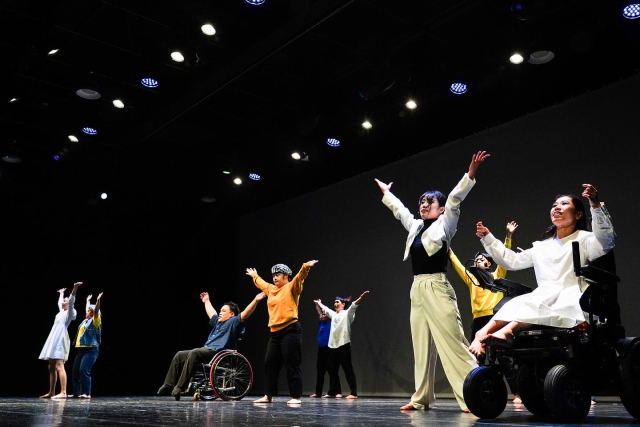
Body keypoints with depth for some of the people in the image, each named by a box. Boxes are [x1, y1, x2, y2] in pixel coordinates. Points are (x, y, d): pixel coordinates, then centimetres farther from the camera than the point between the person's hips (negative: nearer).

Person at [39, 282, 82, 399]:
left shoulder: (69, 312, 2)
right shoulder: (61, 311, 24)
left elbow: (71, 301, -15)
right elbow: (59, 302, 44)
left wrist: (74, 288, -29)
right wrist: (61, 293, 57)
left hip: (60, 339, -9)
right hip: (54, 340, 9)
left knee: (59, 366, -18)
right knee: (51, 367, 8)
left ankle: (63, 392, -24)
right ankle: (51, 392, 12)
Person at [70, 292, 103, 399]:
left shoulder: (95, 321, -4)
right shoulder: (86, 320, 18)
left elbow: (95, 311, -22)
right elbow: (88, 310, 35)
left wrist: (98, 301, -33)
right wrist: (88, 301, 46)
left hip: (90, 350, -9)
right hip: (81, 349, 9)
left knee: (84, 370, -18)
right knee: (75, 371, 8)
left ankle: (86, 393, -15)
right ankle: (76, 392, 14)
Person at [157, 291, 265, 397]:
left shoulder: (233, 322, 2)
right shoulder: (217, 321, 28)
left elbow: (245, 313, -12)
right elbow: (211, 312, 47)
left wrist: (256, 300, -24)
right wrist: (206, 301, 60)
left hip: (217, 353, -10)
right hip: (205, 350, 10)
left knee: (194, 353, -34)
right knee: (179, 355, 0)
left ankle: (180, 387, -35)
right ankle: (168, 386, -4)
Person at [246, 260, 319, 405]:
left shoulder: (291, 287, -3)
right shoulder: (271, 289, 18)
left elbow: (300, 277, -22)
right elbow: (260, 283, 39)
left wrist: (306, 267, -40)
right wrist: (254, 275, 53)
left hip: (290, 331, -8)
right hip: (275, 333, 8)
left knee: (292, 365, -7)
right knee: (270, 364, 13)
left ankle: (296, 397, -1)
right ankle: (268, 396, 24)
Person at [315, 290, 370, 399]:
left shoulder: (347, 313, -1)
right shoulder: (333, 314, 18)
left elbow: (354, 305, -17)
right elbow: (325, 309, 36)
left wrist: (362, 296, -32)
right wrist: (319, 303, 51)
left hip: (343, 345, -7)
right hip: (332, 346, 7)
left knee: (348, 370, -7)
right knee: (332, 371, 12)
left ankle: (354, 393, -7)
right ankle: (333, 392, 22)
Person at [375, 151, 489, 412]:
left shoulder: (444, 224, 1)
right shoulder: (415, 226, 18)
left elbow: (455, 199, -11)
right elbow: (399, 210, 33)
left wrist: (470, 175, -21)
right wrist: (386, 193, 45)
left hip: (437, 287, -7)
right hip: (417, 288, 7)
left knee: (452, 342, -12)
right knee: (421, 346, 8)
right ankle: (421, 398, 13)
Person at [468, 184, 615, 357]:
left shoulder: (583, 239, 11)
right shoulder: (542, 247, 29)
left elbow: (606, 241, -12)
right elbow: (512, 260, 35)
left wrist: (596, 205, -26)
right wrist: (488, 239, 32)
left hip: (569, 301, -4)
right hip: (542, 299, 5)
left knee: (535, 304, -38)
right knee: (514, 304, -30)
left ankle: (506, 331, -62)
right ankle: (483, 335, -52)